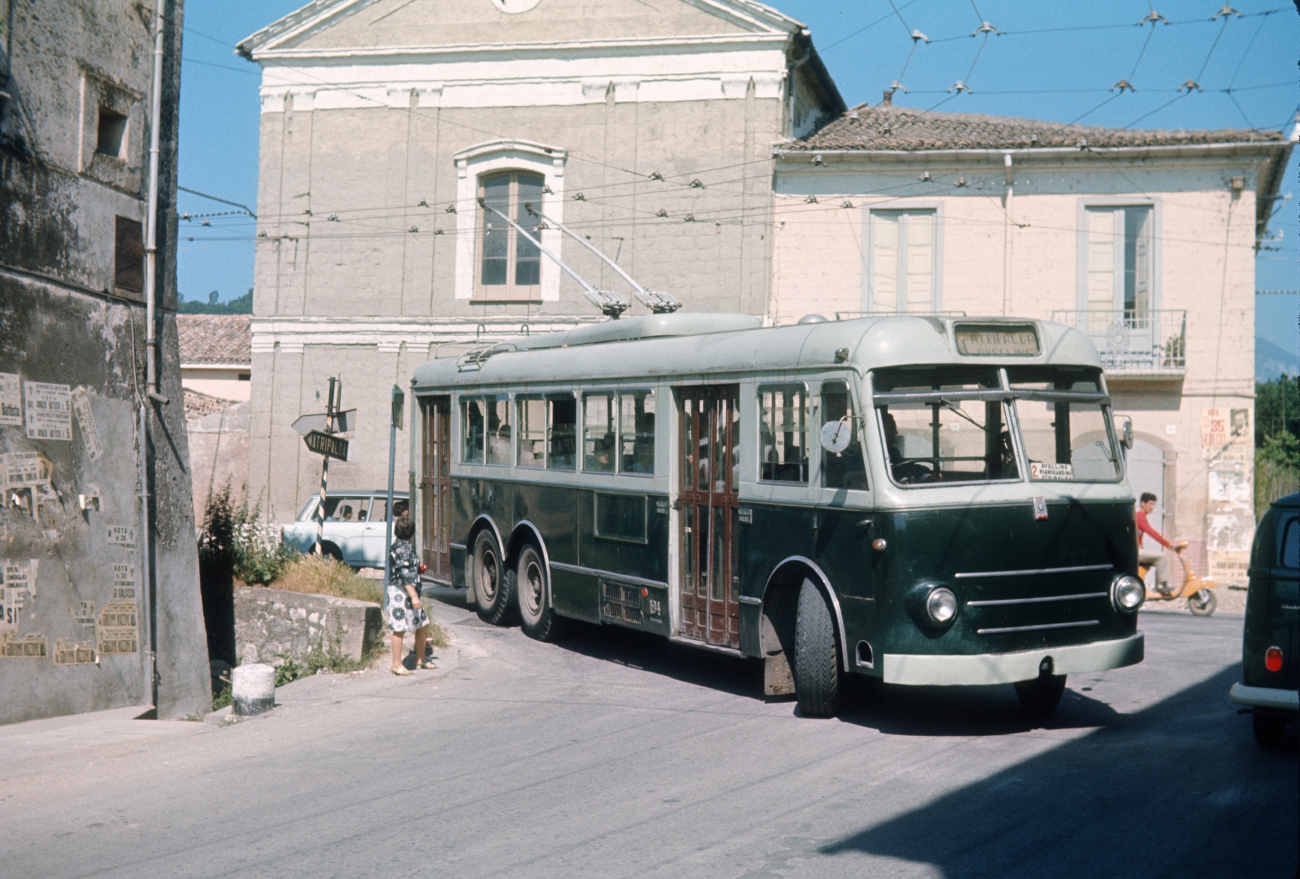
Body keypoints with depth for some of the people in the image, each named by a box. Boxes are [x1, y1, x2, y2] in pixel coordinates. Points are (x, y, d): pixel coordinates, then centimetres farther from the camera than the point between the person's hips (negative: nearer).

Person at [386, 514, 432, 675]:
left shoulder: (400, 545, 13)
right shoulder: (403, 547, -17)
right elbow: (404, 573, -23)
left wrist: (418, 568, 35)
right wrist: (414, 596, -25)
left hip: (410, 591, 10)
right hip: (401, 592, -10)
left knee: (423, 624, 14)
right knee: (400, 628, -4)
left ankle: (420, 658, 25)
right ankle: (397, 664, 2)